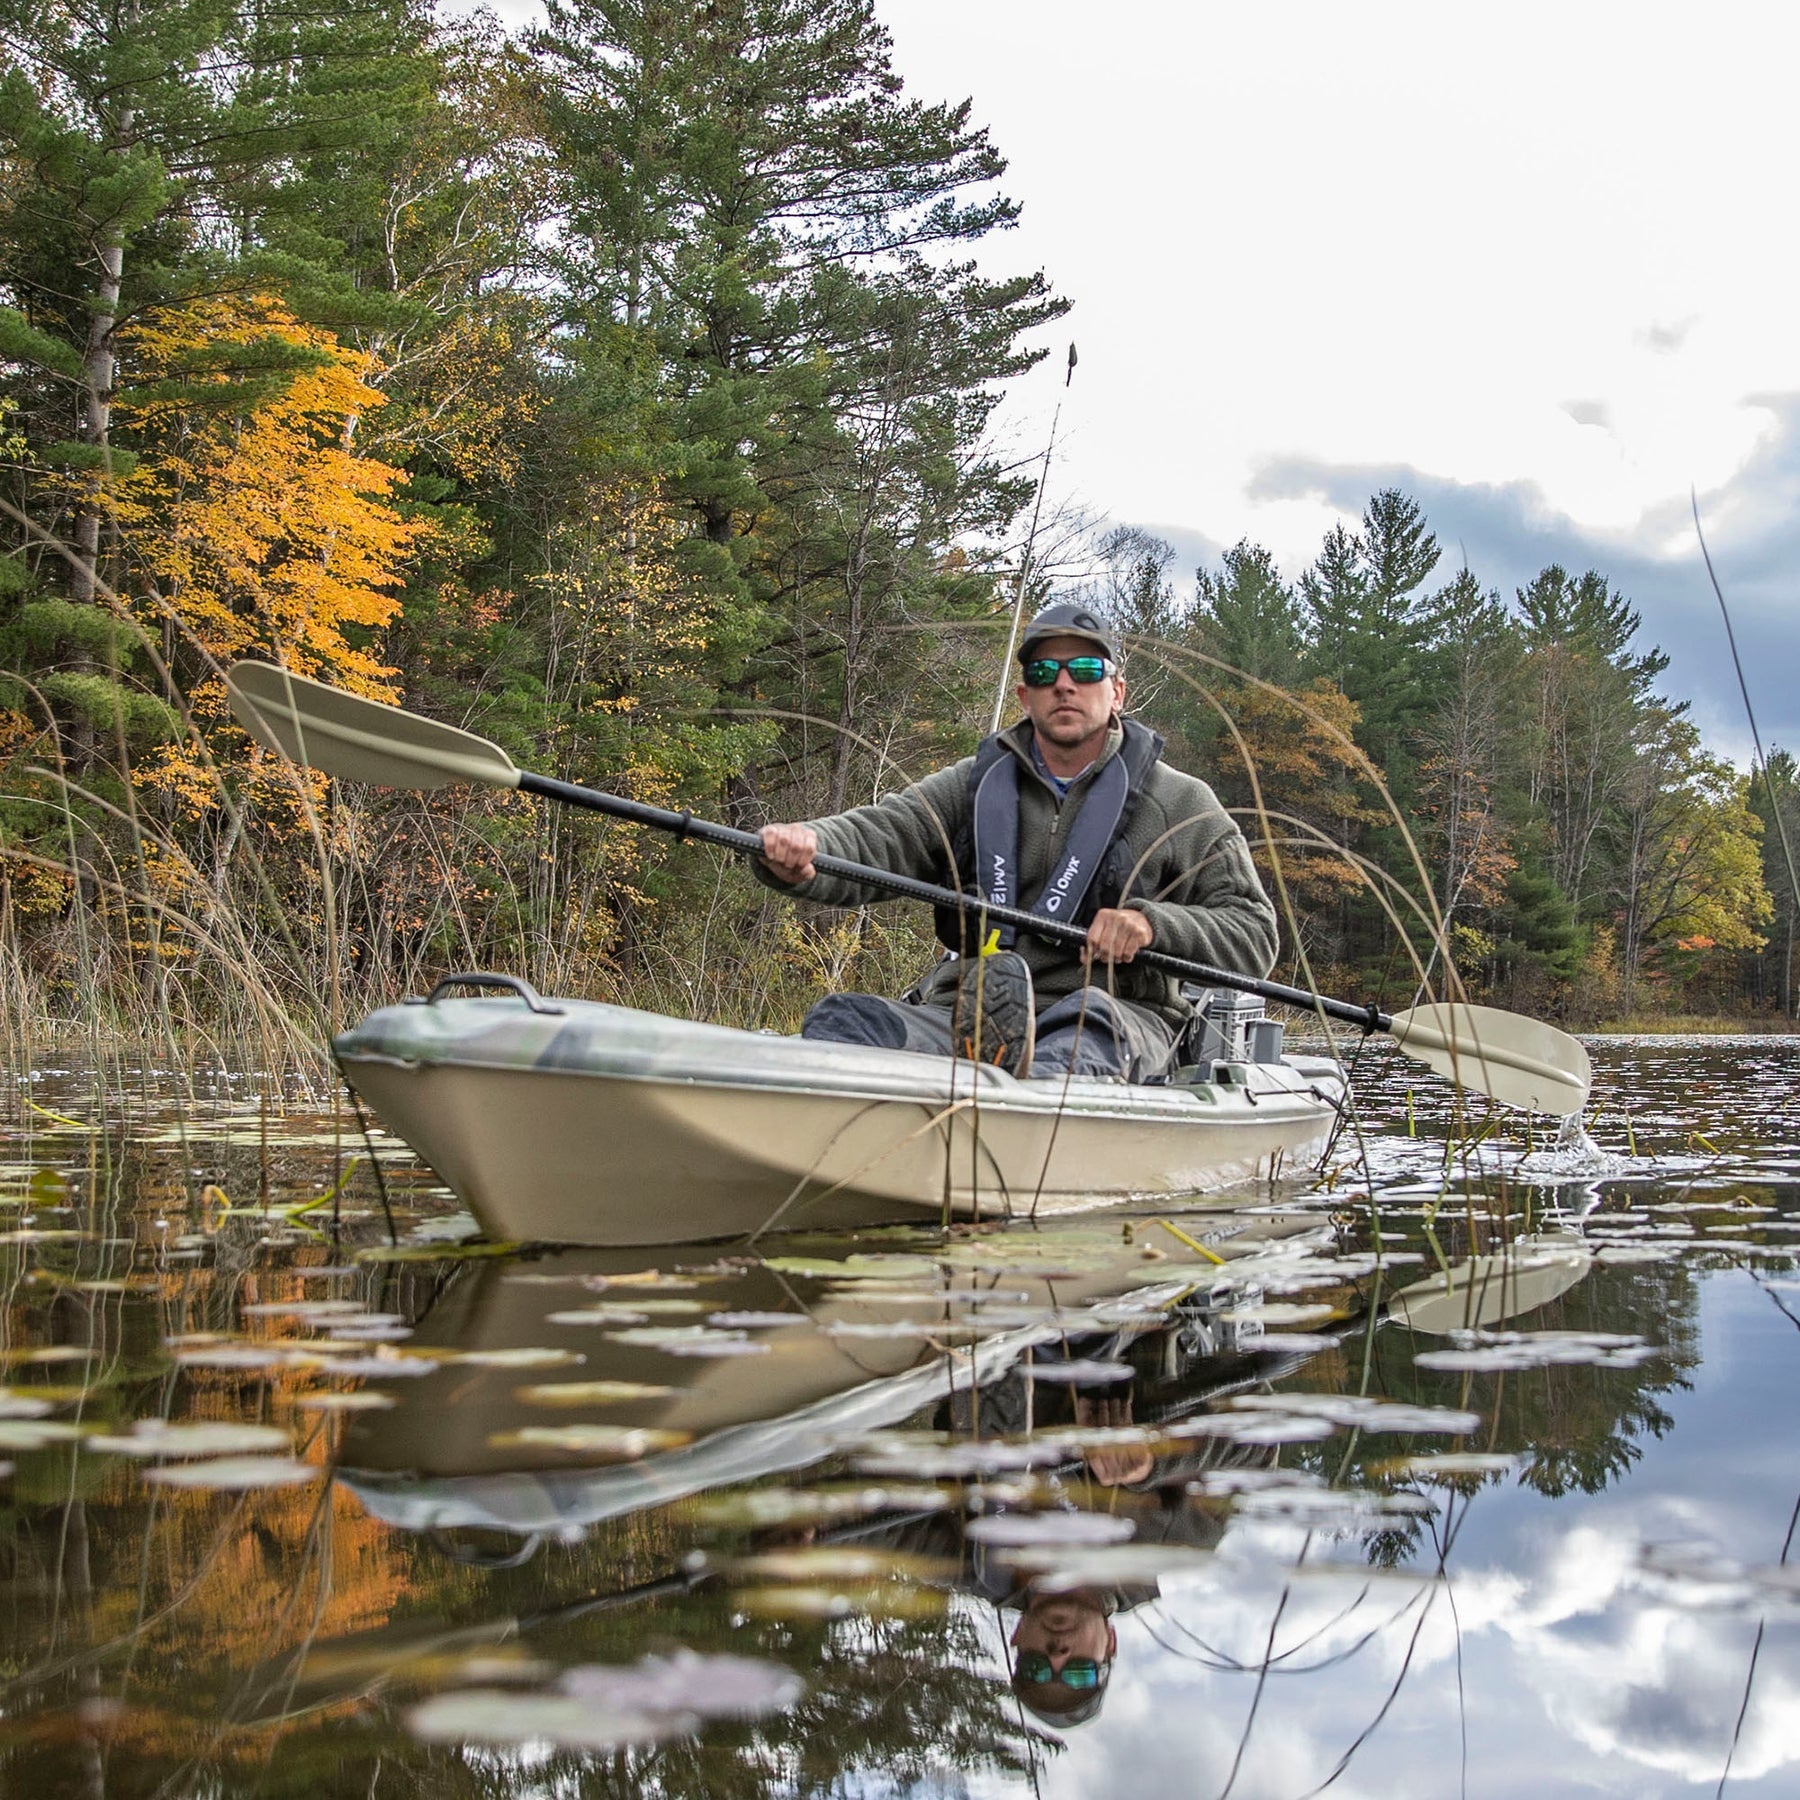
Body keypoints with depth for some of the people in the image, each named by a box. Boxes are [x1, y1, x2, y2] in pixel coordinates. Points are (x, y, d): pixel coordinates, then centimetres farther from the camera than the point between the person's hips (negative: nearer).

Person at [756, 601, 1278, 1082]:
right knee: (842, 1019, -27)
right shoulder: (974, 785, 18)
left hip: (1117, 1013, -2)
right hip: (968, 1008, 3)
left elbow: (1254, 934, 8)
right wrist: (805, 848, -23)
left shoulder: (1181, 805, 12)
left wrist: (1153, 922, -12)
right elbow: (874, 835, 2)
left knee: (1088, 1020, -40)